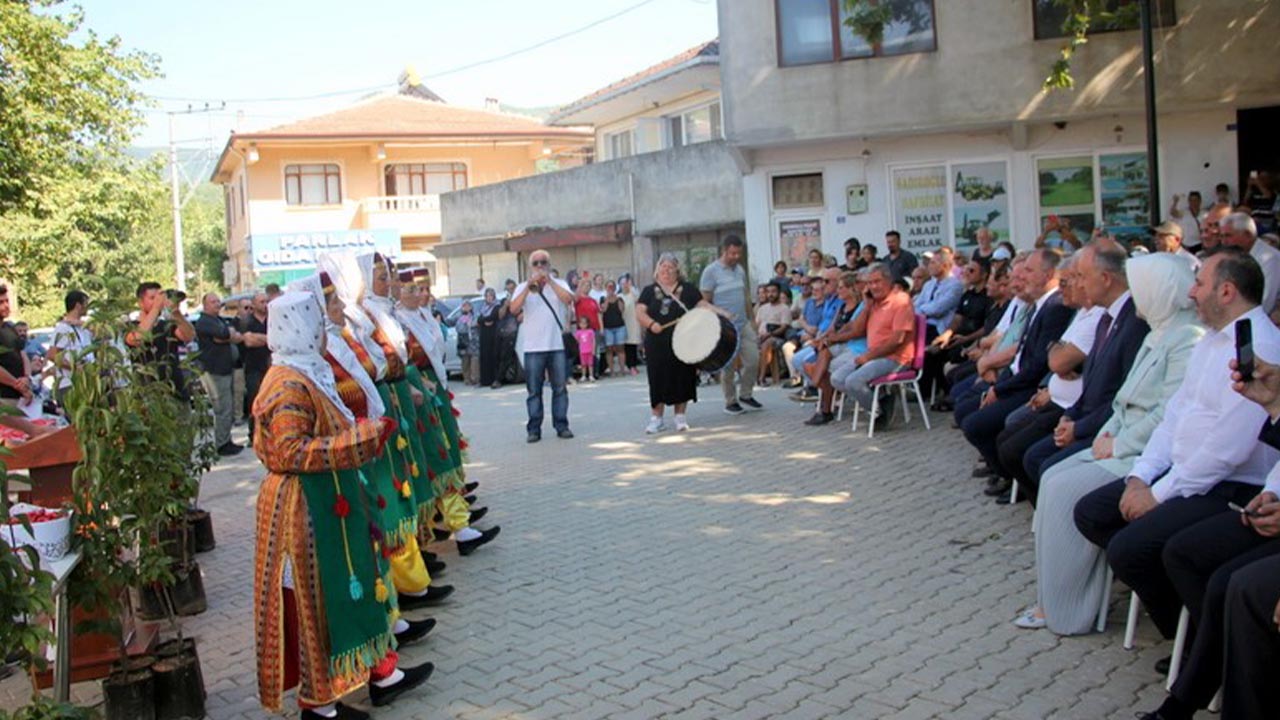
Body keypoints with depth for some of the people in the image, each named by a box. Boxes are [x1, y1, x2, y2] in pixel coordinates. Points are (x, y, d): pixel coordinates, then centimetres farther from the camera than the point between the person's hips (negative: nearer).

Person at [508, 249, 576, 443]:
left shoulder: (559, 284, 9)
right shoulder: (523, 287, 10)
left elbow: (569, 299, -12)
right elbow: (514, 309, -8)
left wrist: (549, 281, -15)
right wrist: (528, 287, -15)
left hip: (558, 345, 0)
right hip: (533, 347, 0)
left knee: (560, 388, 3)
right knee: (534, 390, 1)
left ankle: (561, 426, 10)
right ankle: (534, 429, 5)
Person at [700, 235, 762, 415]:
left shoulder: (740, 270, 11)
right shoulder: (711, 271, -8)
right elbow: (705, 301, -9)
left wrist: (751, 319, 16)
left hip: (743, 324, 6)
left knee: (753, 360, 0)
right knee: (728, 366, 2)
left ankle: (745, 396, 18)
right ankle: (730, 402, 17)